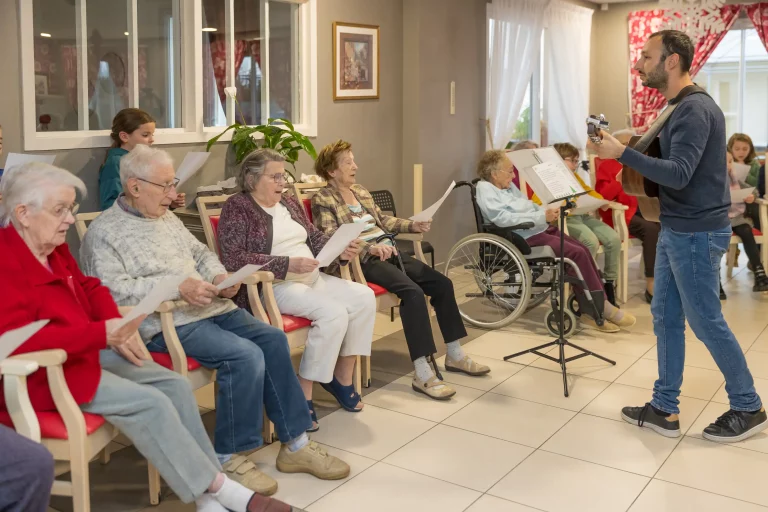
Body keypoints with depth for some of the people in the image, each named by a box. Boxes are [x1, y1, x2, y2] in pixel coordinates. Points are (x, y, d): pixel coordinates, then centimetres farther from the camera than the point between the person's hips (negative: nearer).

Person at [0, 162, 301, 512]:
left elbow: (89, 289, 18)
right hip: (41, 373, -9)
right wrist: (102, 334, -30)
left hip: (86, 351, 9)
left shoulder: (54, 248, 9)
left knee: (175, 386, -5)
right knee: (149, 403, -21)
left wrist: (115, 325, -4)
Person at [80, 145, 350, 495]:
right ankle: (228, 458, -9)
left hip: (210, 308, 8)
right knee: (246, 356, -25)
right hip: (166, 322, -8)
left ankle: (295, 444, 0)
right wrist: (177, 287, -25)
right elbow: (112, 290, -18)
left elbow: (201, 254, 24)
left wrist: (219, 277, 1)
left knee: (272, 340, -9)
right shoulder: (103, 233, -6)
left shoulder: (167, 218, 19)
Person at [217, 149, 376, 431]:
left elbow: (315, 237, 19)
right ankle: (303, 395, -17)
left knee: (364, 297, -11)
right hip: (273, 286, -8)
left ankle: (342, 378, 0)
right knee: (334, 313, -28)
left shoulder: (289, 202, 18)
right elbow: (234, 259, -18)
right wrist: (288, 264, -24)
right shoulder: (237, 208, -6)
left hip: (312, 278, 8)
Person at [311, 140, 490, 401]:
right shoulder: (323, 199, -5)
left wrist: (413, 225, 9)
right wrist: (371, 248, -30)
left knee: (442, 283, -4)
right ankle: (422, 373, -31)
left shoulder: (361, 191, 20)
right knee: (413, 291, -31)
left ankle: (455, 355, 8)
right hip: (362, 259, -9)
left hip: (387, 251, 9)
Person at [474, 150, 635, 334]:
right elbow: (502, 218, -22)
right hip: (525, 237, -9)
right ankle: (601, 308, -6)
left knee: (583, 250, -8)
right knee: (577, 253, -19)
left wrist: (547, 211, 0)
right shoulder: (485, 189, -9)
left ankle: (591, 310, -6)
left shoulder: (509, 186, 18)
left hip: (540, 229, 9)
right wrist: (541, 216, -22)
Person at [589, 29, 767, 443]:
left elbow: (680, 174, -28)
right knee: (665, 318, 12)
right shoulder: (681, 108, 12)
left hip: (696, 234, -10)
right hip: (675, 231, 10)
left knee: (706, 323, 2)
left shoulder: (695, 109, -19)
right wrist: (624, 150, 6)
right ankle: (664, 409, 21)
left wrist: (622, 153, -32)